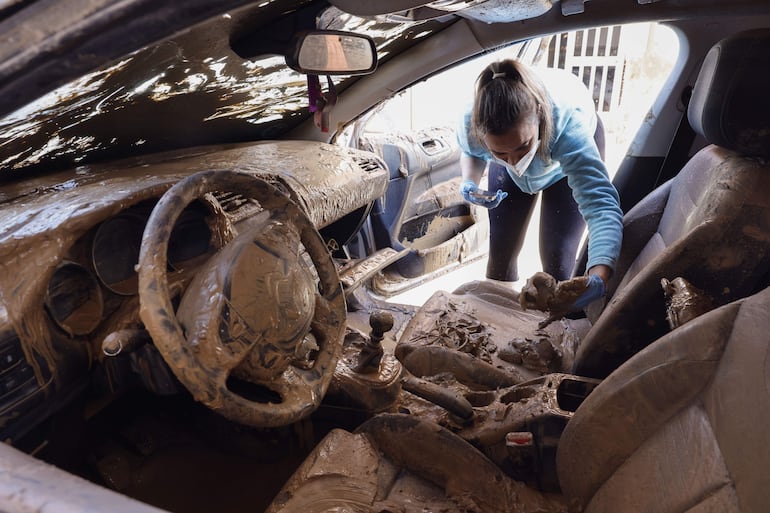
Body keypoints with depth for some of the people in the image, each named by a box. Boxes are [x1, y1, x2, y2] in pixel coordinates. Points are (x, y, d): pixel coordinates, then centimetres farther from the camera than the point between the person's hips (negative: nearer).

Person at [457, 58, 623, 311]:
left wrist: (599, 278, -69)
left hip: (564, 169, -2)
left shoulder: (566, 121, -47)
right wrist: (469, 182, -32)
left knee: (556, 262, -9)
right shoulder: (471, 124, -38)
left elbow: (601, 204, -53)